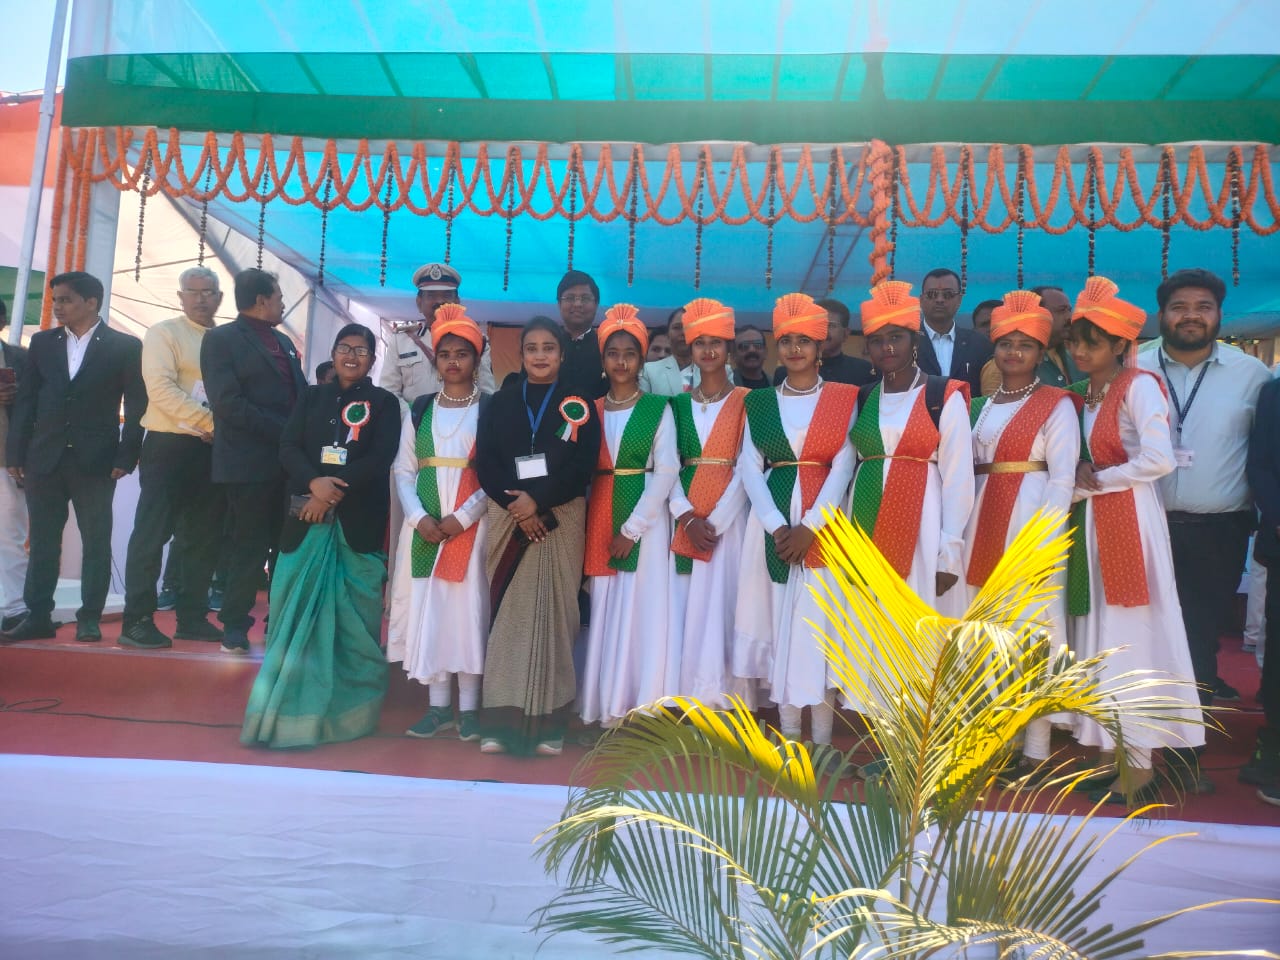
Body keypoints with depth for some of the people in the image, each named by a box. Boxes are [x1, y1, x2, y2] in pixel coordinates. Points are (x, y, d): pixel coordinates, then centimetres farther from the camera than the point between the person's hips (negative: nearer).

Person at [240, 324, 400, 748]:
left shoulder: (384, 403, 7)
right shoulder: (311, 396, 15)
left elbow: (380, 458, -6)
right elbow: (288, 447, 3)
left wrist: (335, 491, -16)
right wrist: (314, 482, -16)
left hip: (358, 521, -2)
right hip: (307, 517, 3)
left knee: (353, 617, 1)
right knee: (297, 611, 3)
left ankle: (349, 708, 12)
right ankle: (293, 708, 13)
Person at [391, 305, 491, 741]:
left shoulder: (491, 410, 1)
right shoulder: (419, 410, 11)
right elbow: (403, 471, 8)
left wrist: (463, 516, -14)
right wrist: (420, 518, -8)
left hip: (473, 525, -3)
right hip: (427, 526, 3)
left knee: (469, 607, -1)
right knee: (429, 608, 4)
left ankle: (469, 708, 9)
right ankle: (438, 706, 15)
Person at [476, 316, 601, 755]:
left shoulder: (579, 405, 6)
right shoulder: (500, 402, 11)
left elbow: (582, 466, -3)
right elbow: (485, 463, 2)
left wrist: (538, 500, -14)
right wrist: (517, 507, -12)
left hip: (560, 518, -1)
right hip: (509, 517, 1)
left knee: (553, 612, -1)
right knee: (507, 612, -2)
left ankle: (548, 723, 4)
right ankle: (500, 721, 1)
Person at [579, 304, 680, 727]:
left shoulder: (658, 409, 0)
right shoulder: (592, 410, 11)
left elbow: (666, 471, -7)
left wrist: (632, 529, -12)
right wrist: (586, 523, -4)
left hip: (644, 518, -3)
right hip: (599, 518, 3)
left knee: (641, 605, -2)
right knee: (604, 607, 5)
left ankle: (639, 708, 7)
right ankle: (606, 707, 13)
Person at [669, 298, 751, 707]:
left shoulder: (744, 402, 2)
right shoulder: (679, 404, 12)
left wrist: (715, 520, -14)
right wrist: (688, 518, -9)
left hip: (730, 518, -3)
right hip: (687, 519, 3)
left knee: (724, 606, -5)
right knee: (687, 607, 2)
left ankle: (727, 705, 3)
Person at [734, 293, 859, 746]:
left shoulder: (844, 399, 4)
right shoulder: (759, 402, 10)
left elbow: (842, 467, -4)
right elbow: (750, 468, 2)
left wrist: (810, 525, -14)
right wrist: (777, 525, -11)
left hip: (824, 521, -2)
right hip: (772, 521, 2)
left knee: (819, 620, -2)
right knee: (780, 619, 3)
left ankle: (822, 737, 7)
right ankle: (788, 733, 13)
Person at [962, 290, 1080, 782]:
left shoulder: (1057, 404, -2)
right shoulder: (982, 406, 15)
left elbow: (1062, 478, -9)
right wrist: (970, 528, 3)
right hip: (984, 524, 6)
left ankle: (1035, 753, 9)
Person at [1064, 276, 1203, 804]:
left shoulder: (1137, 386, -10)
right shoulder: (1085, 393, 14)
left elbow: (1159, 458, -21)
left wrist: (1096, 480, -10)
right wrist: (1081, 483, 0)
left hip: (1128, 519, -8)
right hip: (1092, 522, 8)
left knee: (1130, 637, -2)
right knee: (1100, 635, 11)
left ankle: (1140, 766, 10)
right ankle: (1111, 754, 21)